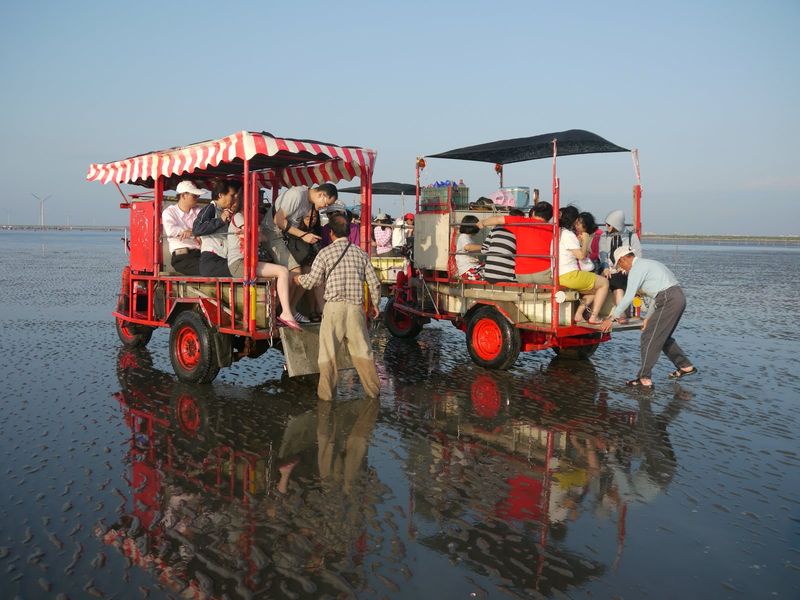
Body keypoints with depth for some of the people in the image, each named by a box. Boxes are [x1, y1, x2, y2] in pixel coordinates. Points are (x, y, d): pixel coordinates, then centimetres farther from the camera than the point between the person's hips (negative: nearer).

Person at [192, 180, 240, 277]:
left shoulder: (223, 211, 23)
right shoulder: (211, 208, -1)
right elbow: (196, 230, -17)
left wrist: (233, 214, 14)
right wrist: (220, 220, -16)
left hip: (222, 260, 8)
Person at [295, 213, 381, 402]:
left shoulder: (325, 253, -1)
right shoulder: (361, 253, 9)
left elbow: (311, 281, 1)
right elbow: (374, 284, 10)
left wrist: (298, 279, 23)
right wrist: (374, 304, 25)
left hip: (334, 307, -3)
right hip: (356, 308, 3)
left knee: (328, 351, 7)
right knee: (362, 349, 12)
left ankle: (326, 393, 11)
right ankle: (373, 389, 18)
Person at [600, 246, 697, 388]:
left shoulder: (636, 268, -7)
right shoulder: (647, 264, 23)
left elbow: (628, 297, -14)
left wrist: (612, 318, -10)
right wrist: (648, 317, 28)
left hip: (669, 300, -10)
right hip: (678, 297, 10)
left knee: (649, 337, -4)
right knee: (663, 337, 22)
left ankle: (644, 379, -3)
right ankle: (685, 366, 28)